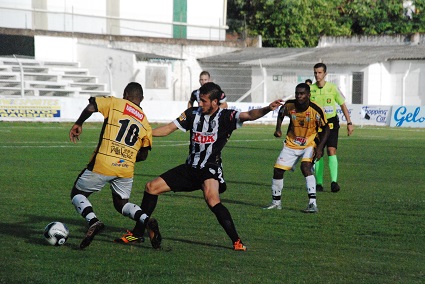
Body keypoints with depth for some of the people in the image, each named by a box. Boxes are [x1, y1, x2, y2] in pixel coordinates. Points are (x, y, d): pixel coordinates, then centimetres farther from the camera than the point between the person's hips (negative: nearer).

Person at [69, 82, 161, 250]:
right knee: (121, 204, 23)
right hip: (126, 169, 4)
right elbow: (143, 156, 15)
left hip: (103, 164, -4)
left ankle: (93, 221, -15)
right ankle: (147, 220, -6)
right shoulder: (145, 122, 14)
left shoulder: (115, 103, 4)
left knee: (77, 194, 13)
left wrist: (78, 124, -1)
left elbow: (91, 107, -13)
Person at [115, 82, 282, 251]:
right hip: (190, 167, 7)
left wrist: (267, 109, -44)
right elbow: (168, 129, 9)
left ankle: (237, 241, -31)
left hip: (210, 168, -7)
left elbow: (249, 115, -25)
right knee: (152, 187, 5)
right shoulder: (193, 113, 4)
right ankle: (138, 232, 19)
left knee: (211, 197, -35)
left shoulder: (225, 116, -10)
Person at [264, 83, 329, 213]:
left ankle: (313, 203, -28)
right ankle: (276, 202, 20)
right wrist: (278, 129, -3)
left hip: (309, 144, -4)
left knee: (305, 167, -28)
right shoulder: (289, 105, -13)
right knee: (278, 170, -1)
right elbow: (281, 114, 12)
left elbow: (325, 129, -8)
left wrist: (320, 147, -18)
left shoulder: (316, 110, -21)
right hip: (291, 144, 4)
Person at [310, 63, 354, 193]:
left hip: (331, 122, -2)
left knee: (331, 151, -15)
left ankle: (334, 181, -20)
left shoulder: (333, 88, -5)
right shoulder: (310, 89, -1)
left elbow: (343, 105, 3)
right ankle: (319, 183, 10)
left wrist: (349, 123, -1)